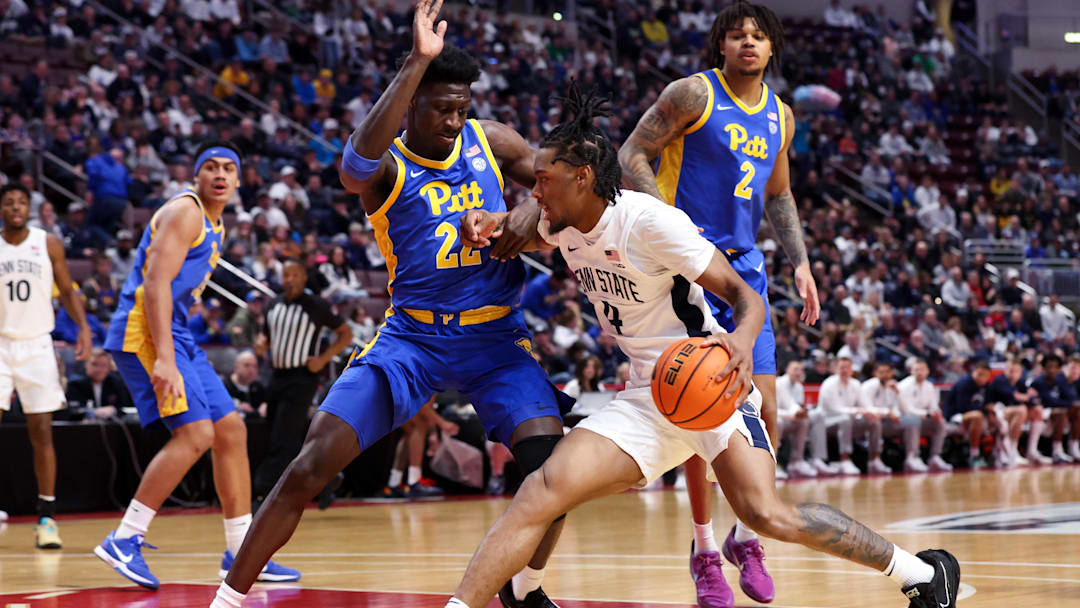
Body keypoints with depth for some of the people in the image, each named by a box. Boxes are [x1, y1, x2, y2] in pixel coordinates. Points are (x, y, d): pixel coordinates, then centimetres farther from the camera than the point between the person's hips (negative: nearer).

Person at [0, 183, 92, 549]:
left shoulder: (48, 245, 2)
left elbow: (67, 291, 6)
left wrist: (83, 327, -8)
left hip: (36, 345, 0)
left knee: (41, 432, -2)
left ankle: (46, 516, 2)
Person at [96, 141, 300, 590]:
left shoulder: (214, 225, 21)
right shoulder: (185, 211, -10)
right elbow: (156, 283, -21)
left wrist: (175, 354, 22)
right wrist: (164, 360, -29)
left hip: (177, 334, 10)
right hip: (144, 332, -10)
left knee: (230, 430, 8)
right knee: (195, 433, -19)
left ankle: (241, 553, 12)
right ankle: (123, 541, -15)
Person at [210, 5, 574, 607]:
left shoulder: (490, 141, 2)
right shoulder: (385, 166, -9)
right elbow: (360, 158, -35)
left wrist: (534, 209, -15)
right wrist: (418, 61, -41)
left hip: (496, 337, 2)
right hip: (412, 336, -2)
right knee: (310, 467, -15)